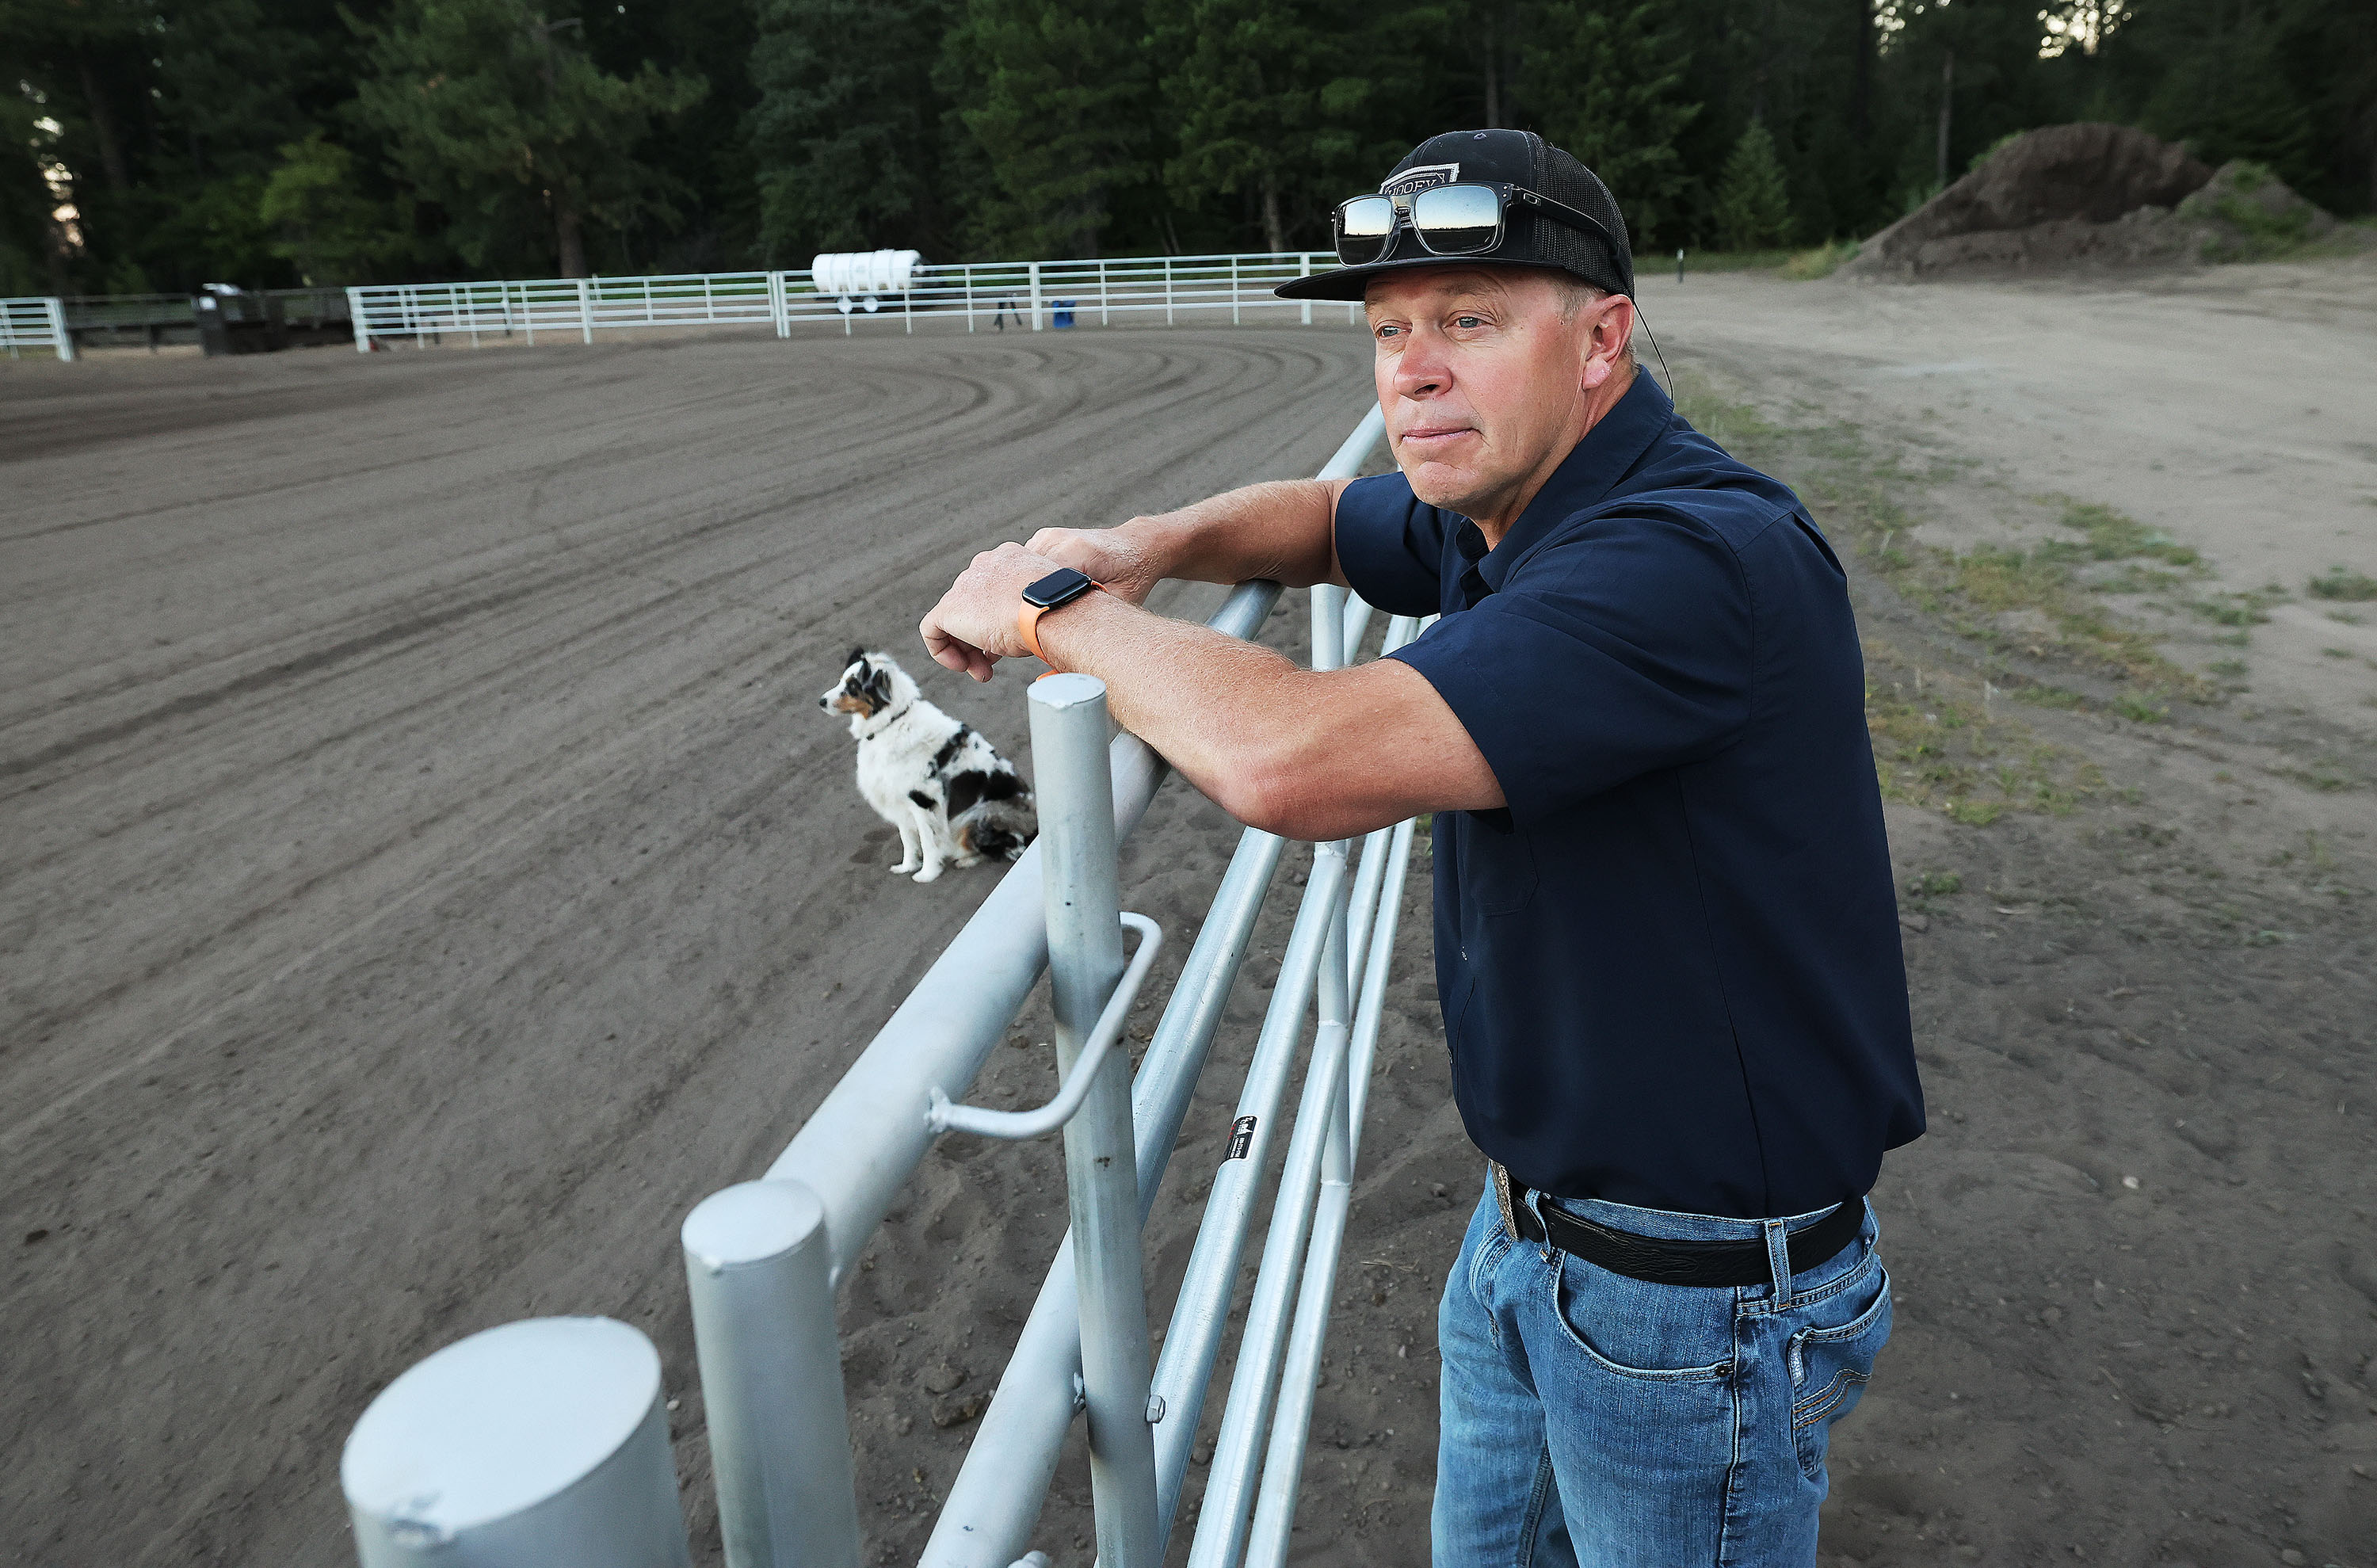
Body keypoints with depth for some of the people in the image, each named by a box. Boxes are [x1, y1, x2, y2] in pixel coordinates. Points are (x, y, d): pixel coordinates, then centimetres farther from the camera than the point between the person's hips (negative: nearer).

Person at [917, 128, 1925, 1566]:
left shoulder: (1697, 559, -31)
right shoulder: (1503, 513, 0)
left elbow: (1292, 763, -40)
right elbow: (1331, 519, 20)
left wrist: (1058, 609, -22)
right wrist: (1147, 548, -3)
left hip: (1693, 1296, -8)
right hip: (1528, 1225, 9)